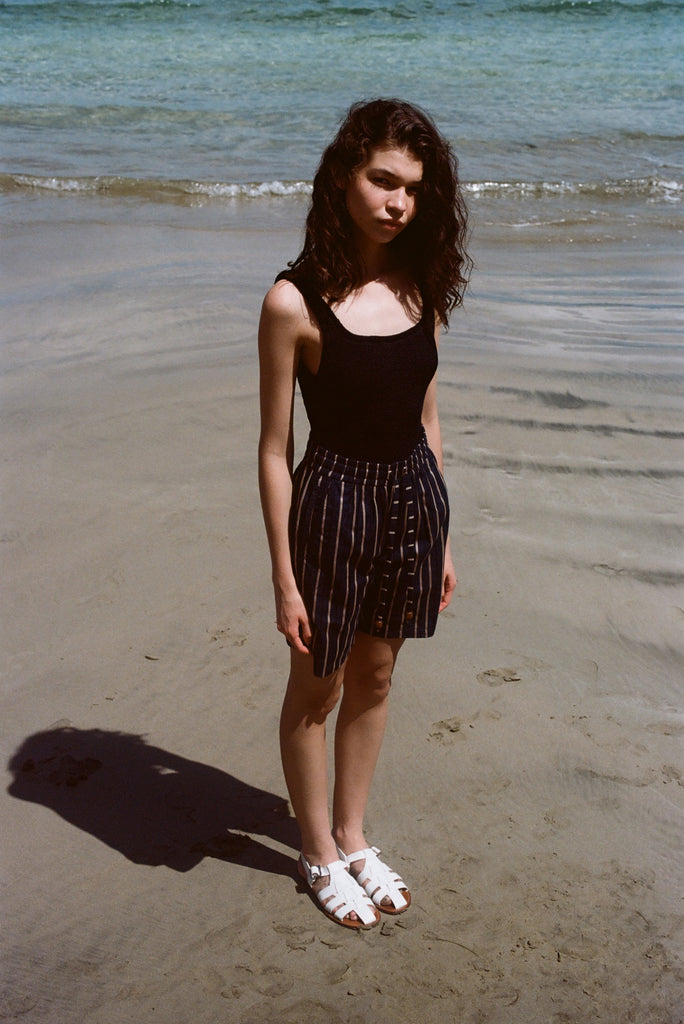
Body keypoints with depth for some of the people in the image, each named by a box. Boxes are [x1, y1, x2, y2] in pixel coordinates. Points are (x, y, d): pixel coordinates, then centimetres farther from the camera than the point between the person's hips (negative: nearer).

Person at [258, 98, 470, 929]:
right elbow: (275, 450, -12)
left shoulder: (421, 288, 0)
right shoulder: (294, 302, -17)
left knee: (374, 679, 20)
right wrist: (284, 579, -11)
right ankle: (319, 854, 36)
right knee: (315, 688, 14)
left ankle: (352, 836, 41)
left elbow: (426, 419, 8)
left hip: (413, 497, 6)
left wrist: (440, 538, 12)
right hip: (337, 501, -5)